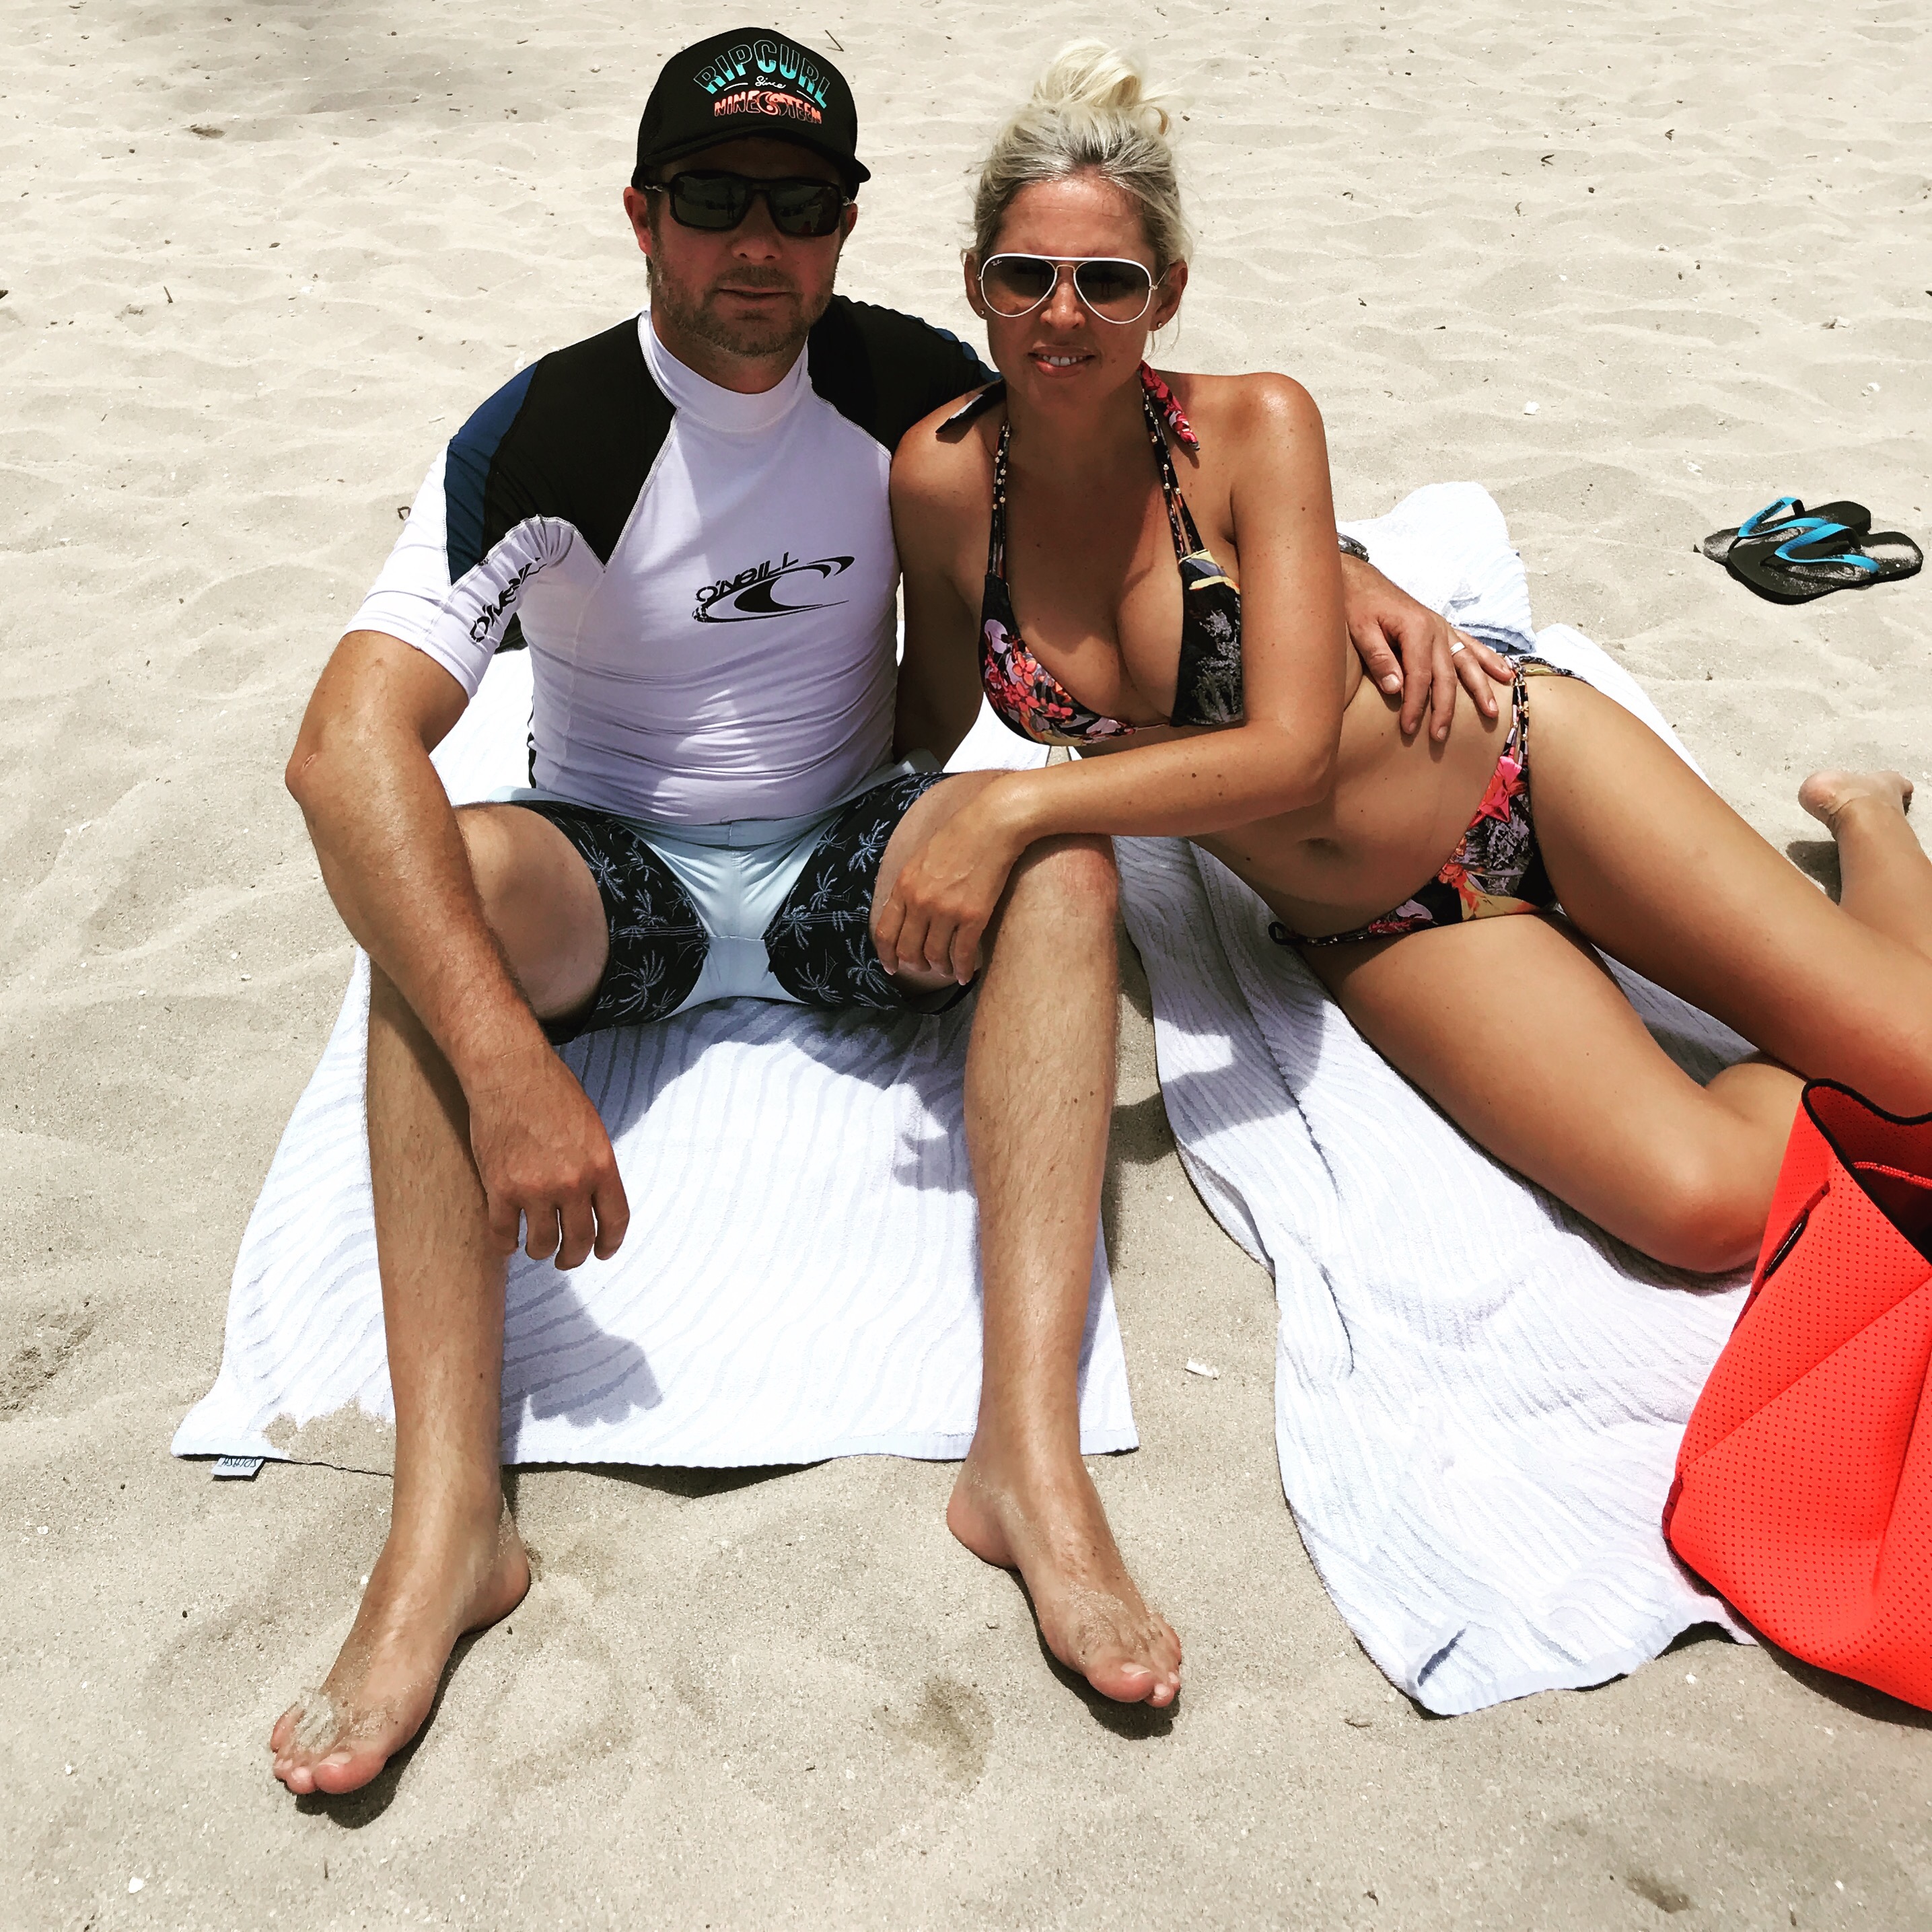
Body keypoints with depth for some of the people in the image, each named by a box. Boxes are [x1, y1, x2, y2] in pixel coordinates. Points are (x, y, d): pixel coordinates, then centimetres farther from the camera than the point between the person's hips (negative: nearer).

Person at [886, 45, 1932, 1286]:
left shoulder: (1254, 428, -19)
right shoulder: (941, 480, -11)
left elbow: (1295, 752, -27)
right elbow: (929, 726, 5)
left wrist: (1017, 809, -32)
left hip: (1522, 774, -1)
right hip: (1376, 941, 1)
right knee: (1706, 1208, -21)